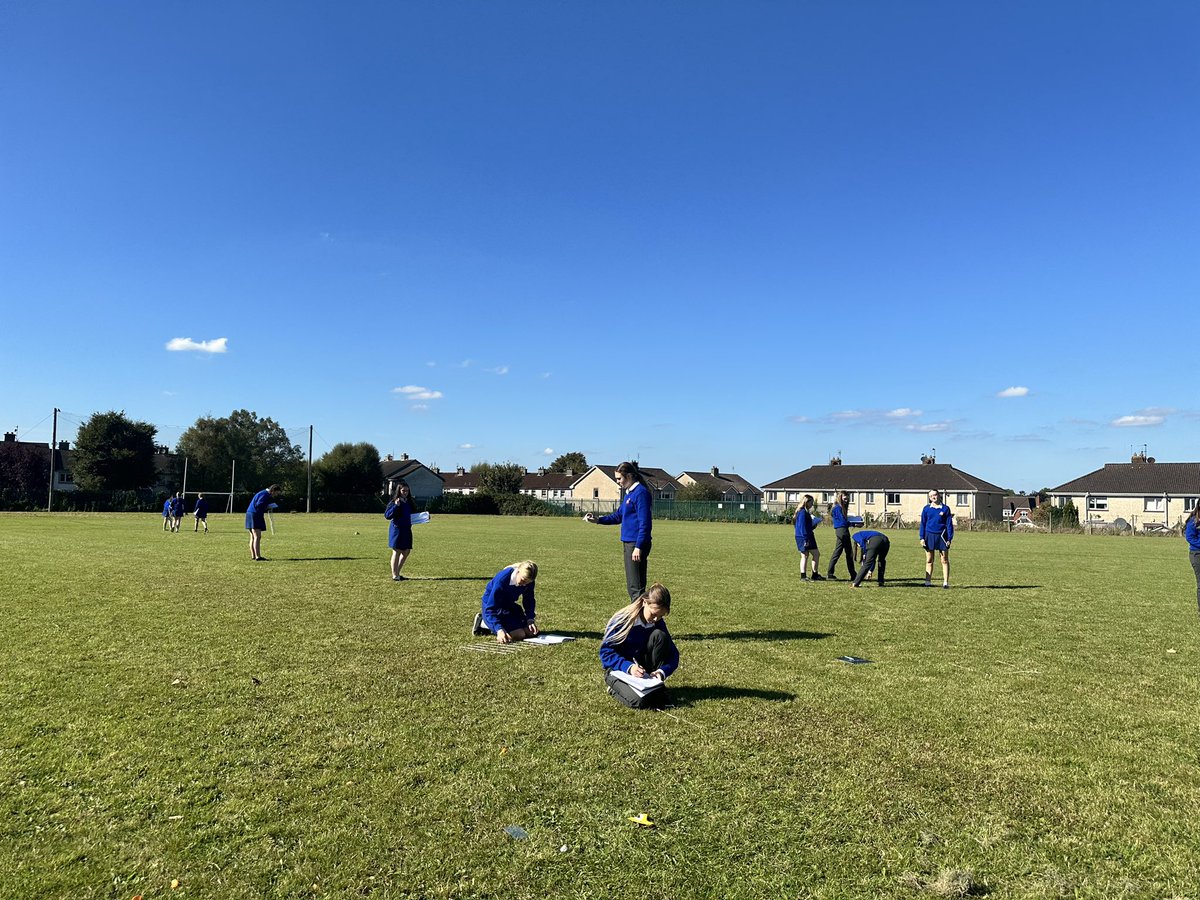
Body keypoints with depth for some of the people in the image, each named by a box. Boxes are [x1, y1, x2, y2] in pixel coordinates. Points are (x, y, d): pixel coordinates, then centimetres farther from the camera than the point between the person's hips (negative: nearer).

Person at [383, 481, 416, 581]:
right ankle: (394, 575, 8)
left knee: (407, 552, 10)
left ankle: (397, 573, 23)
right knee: (397, 552, -1)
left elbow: (413, 514, 24)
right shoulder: (394, 502, -9)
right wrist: (396, 506, -27)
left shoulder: (409, 503, 11)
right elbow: (387, 515, -18)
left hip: (407, 530, 7)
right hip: (397, 529, -7)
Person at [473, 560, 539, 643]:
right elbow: (490, 608, -33)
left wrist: (530, 619, -15)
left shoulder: (529, 581, -15)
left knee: (531, 632, 0)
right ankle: (483, 623, -1)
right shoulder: (502, 579, -34)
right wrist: (499, 629, -43)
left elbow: (529, 600, 1)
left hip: (509, 605, 7)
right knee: (519, 635, -21)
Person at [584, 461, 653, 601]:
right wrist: (598, 520, 12)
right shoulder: (629, 493, 16)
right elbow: (618, 515, 25)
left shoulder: (640, 492, -14)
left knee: (635, 585, -8)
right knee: (633, 584, 14)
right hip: (629, 543, 10)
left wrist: (638, 547, -22)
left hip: (636, 543, -10)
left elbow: (644, 522, -19)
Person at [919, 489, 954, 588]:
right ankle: (928, 581, 12)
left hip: (942, 536, -1)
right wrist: (922, 537, 1)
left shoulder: (945, 508, 1)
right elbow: (923, 523, 8)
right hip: (930, 535, 2)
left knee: (945, 560, 1)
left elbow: (949, 524, 3)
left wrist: (949, 538, -2)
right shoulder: (926, 509, 5)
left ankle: (945, 582, 5)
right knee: (929, 560, 7)